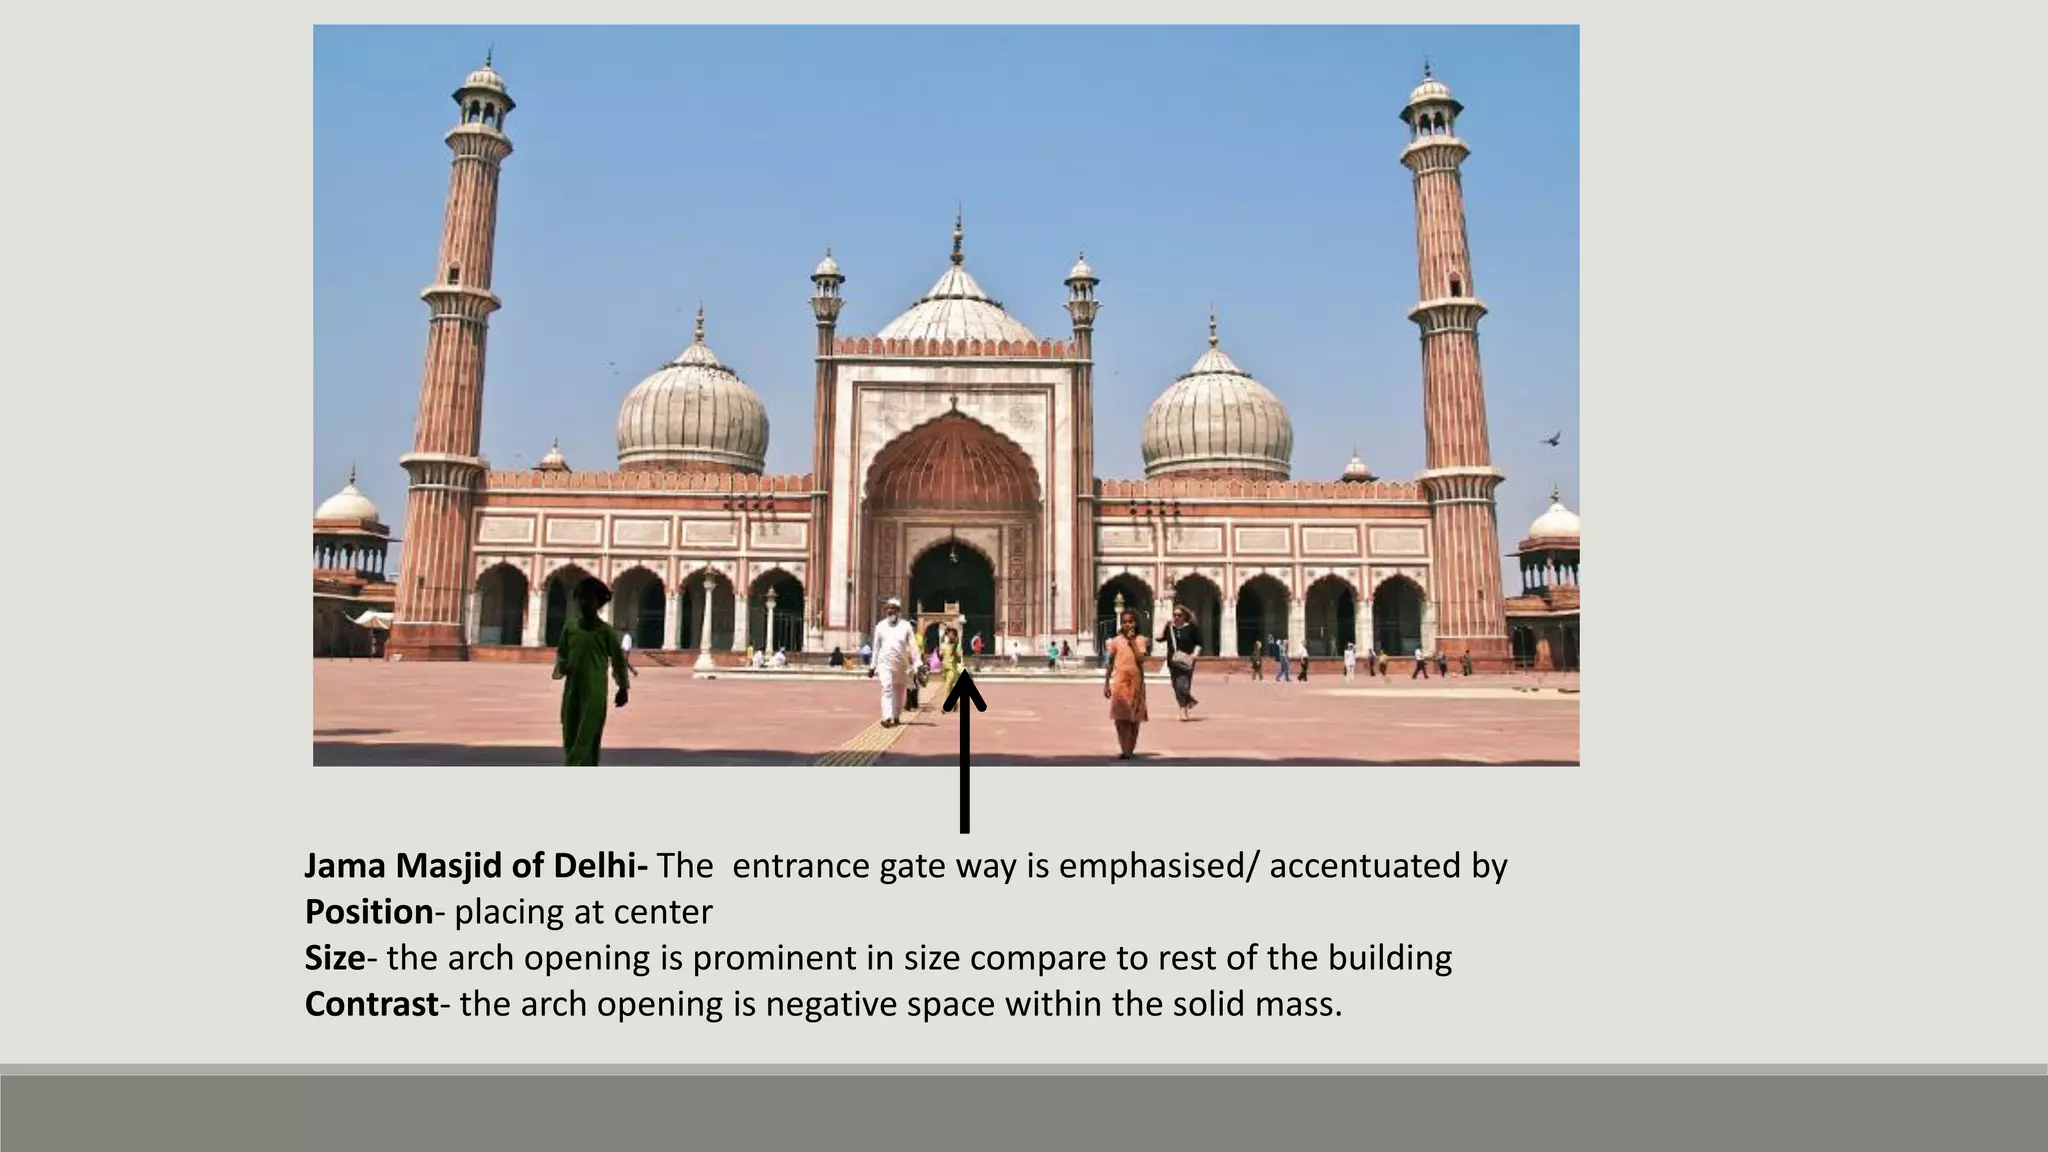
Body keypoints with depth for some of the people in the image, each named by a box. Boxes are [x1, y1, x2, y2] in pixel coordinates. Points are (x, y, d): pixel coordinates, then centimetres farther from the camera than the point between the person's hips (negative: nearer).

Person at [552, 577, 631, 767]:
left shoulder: (606, 630, -4)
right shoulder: (569, 626, 5)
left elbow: (618, 658, 3)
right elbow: (561, 652, 16)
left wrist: (623, 688, 4)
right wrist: (561, 666, -6)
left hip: (595, 693, -5)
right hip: (571, 691, 5)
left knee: (586, 739, -9)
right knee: (570, 737, 7)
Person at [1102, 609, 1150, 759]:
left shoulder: (1140, 640, 3)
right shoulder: (1116, 641, 4)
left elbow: (1141, 659, -13)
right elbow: (1110, 663, 7)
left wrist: (1132, 641, -11)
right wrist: (1106, 684, 5)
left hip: (1136, 681, 1)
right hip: (1120, 681, -1)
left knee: (1135, 717, 6)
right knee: (1120, 716, -9)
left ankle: (1130, 749, 17)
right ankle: (1124, 749, -8)